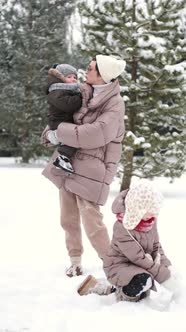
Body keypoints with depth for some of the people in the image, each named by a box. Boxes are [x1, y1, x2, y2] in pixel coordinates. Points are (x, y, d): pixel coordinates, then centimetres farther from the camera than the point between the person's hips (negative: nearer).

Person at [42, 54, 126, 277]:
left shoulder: (115, 104, -13)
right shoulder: (83, 92, 6)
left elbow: (96, 134, -25)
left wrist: (59, 134, -18)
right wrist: (53, 131, 3)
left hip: (91, 169, -6)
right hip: (68, 162, 7)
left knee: (91, 221, -8)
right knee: (68, 219, 11)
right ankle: (75, 262, 25)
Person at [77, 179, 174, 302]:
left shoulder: (151, 220, -8)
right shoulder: (123, 228, -29)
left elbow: (156, 246, 4)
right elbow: (139, 258, -29)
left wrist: (167, 266, -14)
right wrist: (165, 276, -29)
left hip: (138, 267, 8)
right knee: (144, 281, -36)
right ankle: (122, 297, -8)